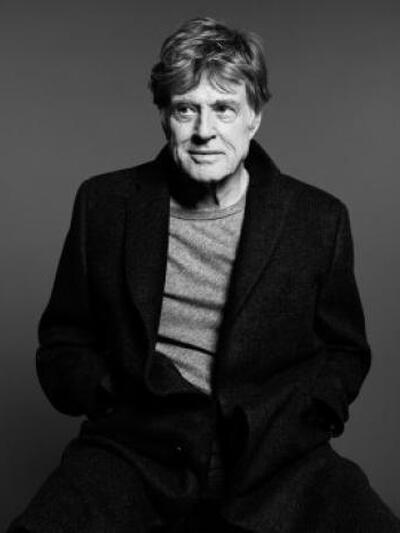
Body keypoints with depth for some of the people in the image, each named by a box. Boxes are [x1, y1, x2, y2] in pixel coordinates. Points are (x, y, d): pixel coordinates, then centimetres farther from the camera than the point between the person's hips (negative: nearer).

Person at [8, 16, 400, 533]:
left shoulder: (319, 218, 5)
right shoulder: (104, 202, 7)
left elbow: (344, 353, 15)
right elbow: (62, 344, 14)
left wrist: (279, 412, -5)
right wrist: (117, 393, -7)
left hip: (275, 454, 1)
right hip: (136, 450, 1)